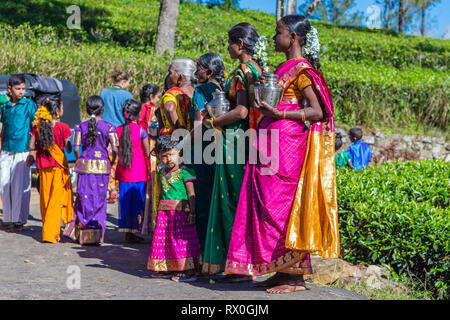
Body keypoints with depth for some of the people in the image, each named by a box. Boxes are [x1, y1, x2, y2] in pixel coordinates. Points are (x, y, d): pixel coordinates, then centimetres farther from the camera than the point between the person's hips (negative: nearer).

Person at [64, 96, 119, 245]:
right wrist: (112, 162, 9)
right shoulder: (109, 127, -2)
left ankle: (83, 233, 12)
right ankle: (97, 233, 7)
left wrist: (78, 161, 13)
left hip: (85, 165, 1)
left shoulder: (81, 126, 1)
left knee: (84, 197, 9)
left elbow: (76, 148, -3)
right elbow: (115, 149, -7)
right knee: (99, 199, 6)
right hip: (102, 166, -1)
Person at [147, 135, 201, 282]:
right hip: (165, 211, 7)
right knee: (163, 238, 8)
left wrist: (192, 213, -15)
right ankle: (168, 269, 20)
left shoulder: (184, 172, -7)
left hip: (180, 210, -7)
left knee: (182, 239, -7)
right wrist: (159, 211, 21)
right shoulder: (161, 173, 14)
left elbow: (191, 194, -10)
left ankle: (189, 271, -3)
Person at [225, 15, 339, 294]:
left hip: (287, 145, -9)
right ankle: (283, 271, 15)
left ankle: (297, 277, -1)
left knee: (284, 207, -7)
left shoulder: (301, 69, -10)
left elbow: (317, 111, -17)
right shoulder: (285, 67, 18)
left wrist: (278, 113, -22)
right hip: (272, 144, 9)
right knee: (270, 206, 9)